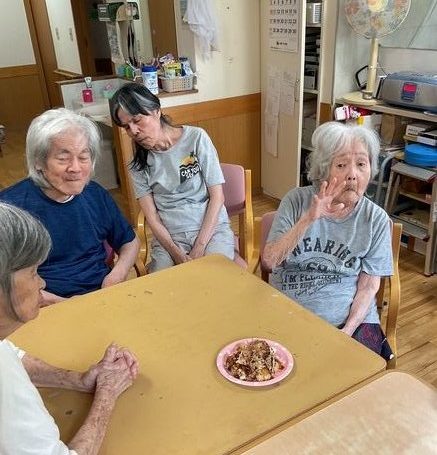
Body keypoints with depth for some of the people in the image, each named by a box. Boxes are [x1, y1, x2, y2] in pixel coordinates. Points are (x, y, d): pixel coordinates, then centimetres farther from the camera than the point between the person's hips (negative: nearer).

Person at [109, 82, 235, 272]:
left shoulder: (196, 138, -3)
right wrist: (177, 253, -16)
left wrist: (199, 248, -11)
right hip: (168, 236, 2)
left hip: (211, 228, -1)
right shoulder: (139, 163, 5)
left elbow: (217, 196, -4)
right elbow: (151, 216, 0)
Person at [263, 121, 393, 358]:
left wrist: (347, 331, -14)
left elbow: (368, 287, 1)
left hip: (351, 318, 1)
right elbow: (269, 261, -12)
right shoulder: (296, 200, -4)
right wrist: (308, 219, -23)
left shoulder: (377, 220, -2)